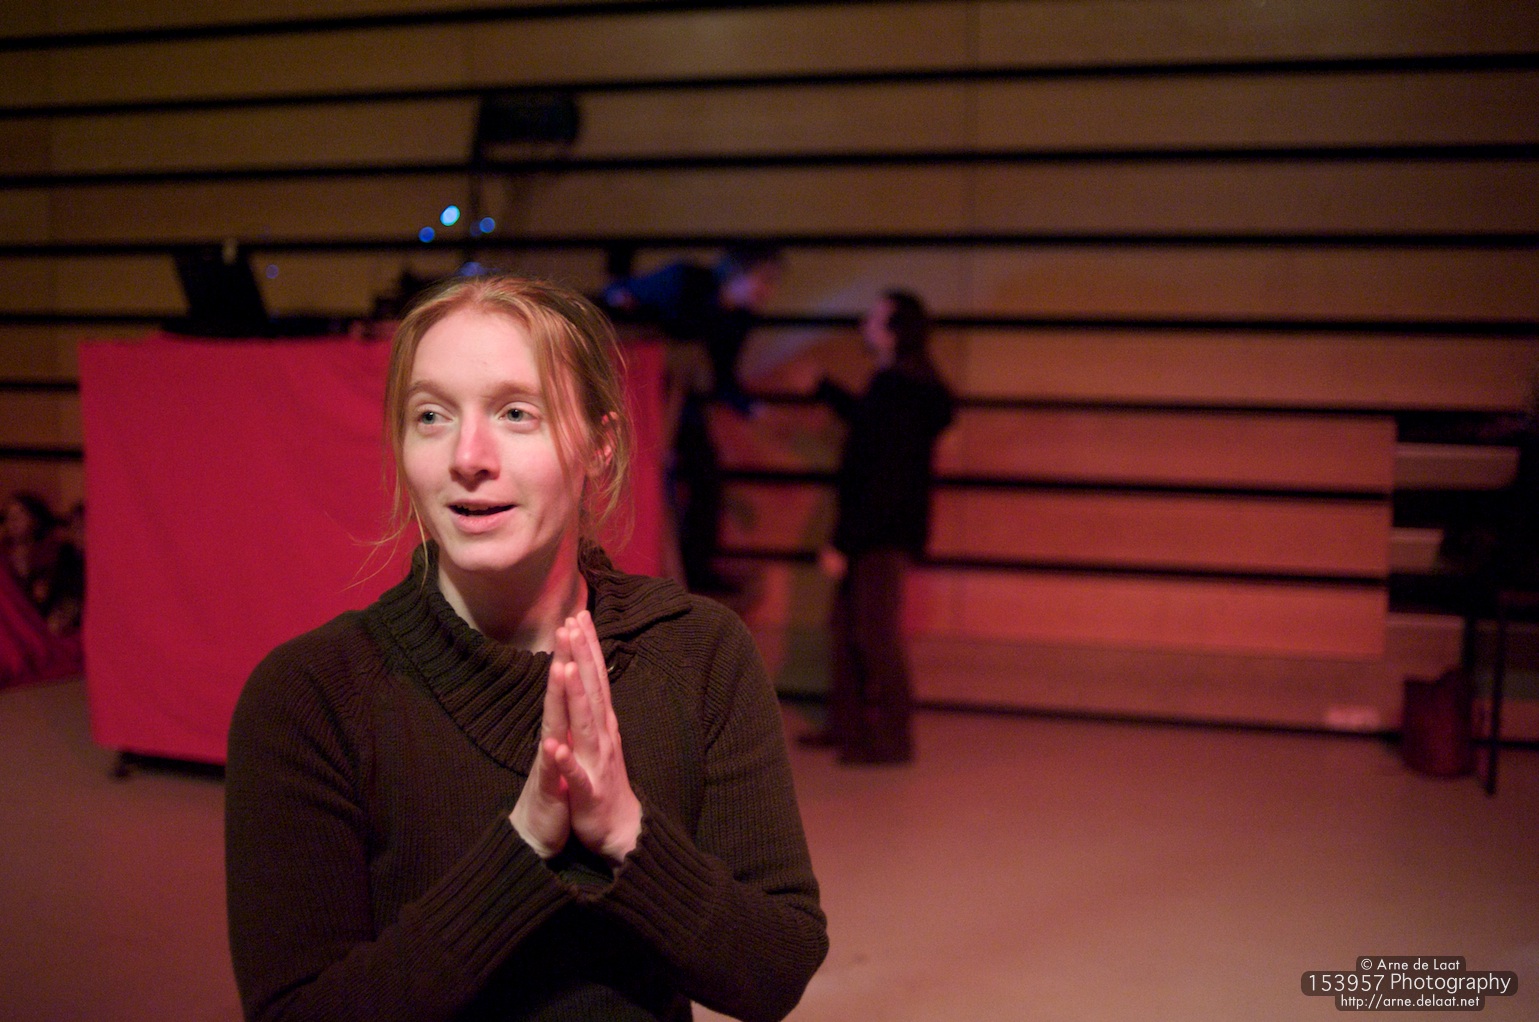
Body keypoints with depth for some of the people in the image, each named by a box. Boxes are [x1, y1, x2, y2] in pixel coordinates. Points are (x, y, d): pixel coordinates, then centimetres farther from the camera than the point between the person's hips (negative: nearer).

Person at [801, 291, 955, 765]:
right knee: (846, 624, 17)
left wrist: (841, 543, -21)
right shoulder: (896, 386, 9)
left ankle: (888, 741, 9)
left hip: (884, 533, -10)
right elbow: (863, 419, 31)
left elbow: (878, 480, -24)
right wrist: (822, 386, 40)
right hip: (875, 531, 10)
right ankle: (848, 725, 29)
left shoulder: (897, 394, -22)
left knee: (874, 633, -2)